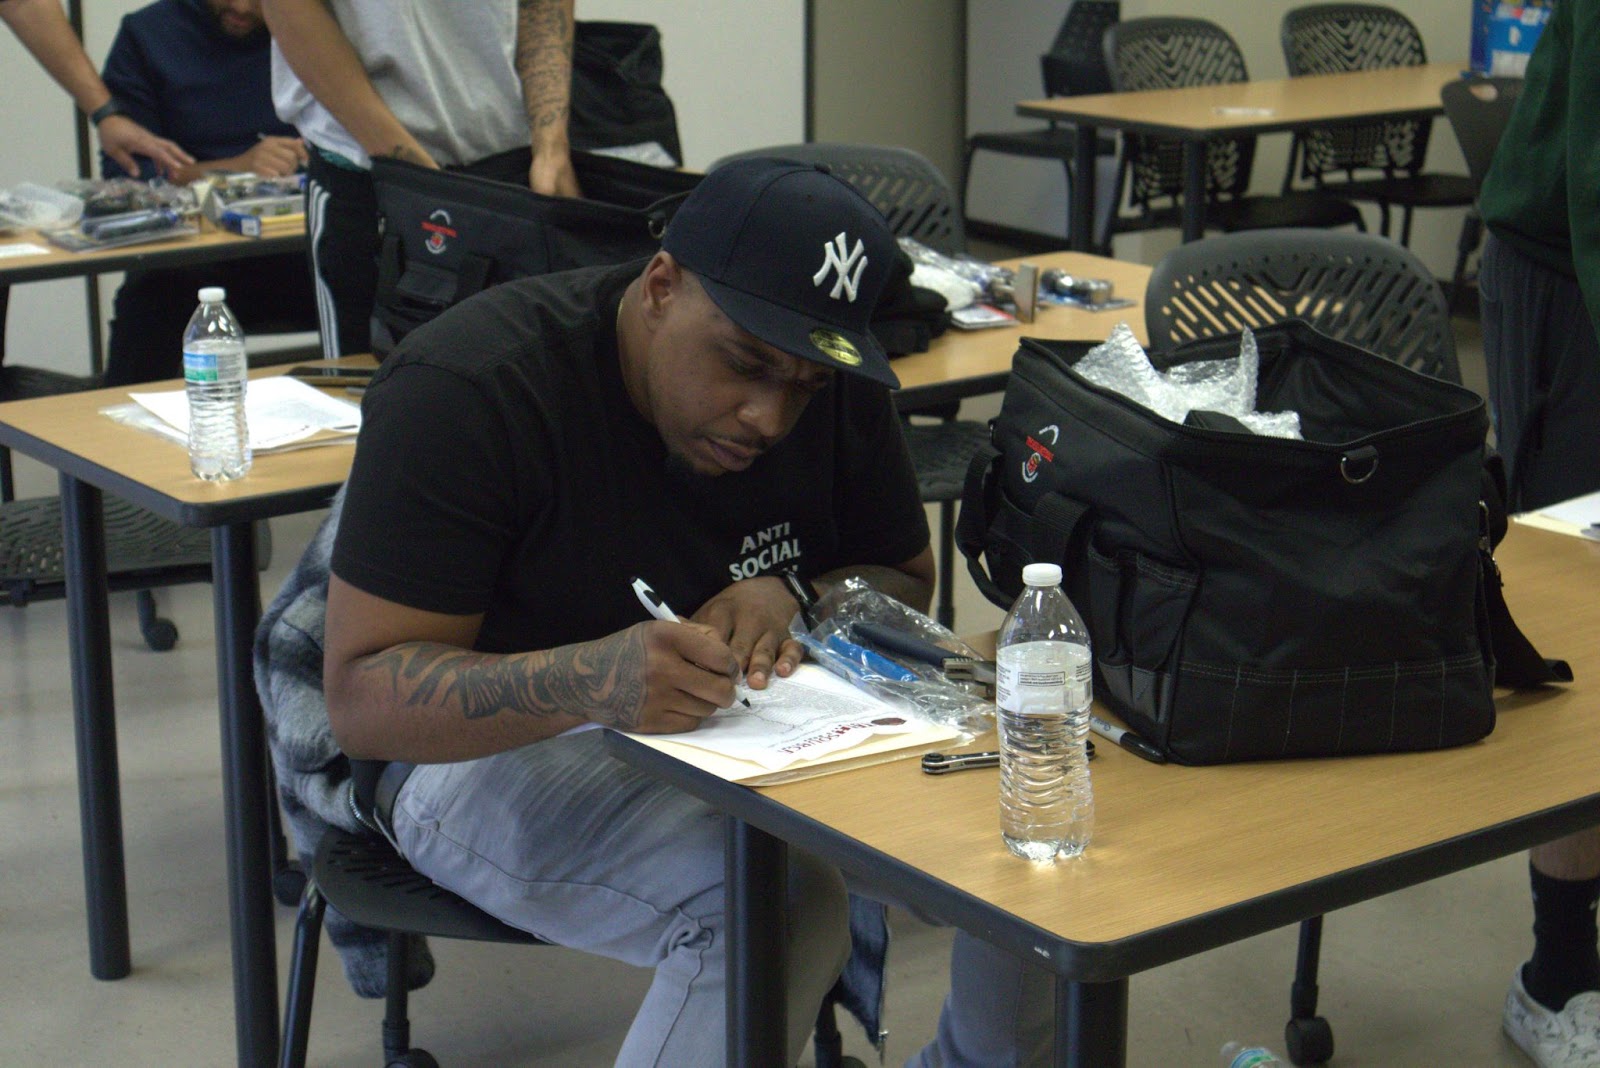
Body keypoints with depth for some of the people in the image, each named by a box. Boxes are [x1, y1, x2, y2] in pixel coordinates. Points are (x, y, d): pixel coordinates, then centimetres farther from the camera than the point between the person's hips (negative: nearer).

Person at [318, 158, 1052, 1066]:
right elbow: (359, 698, -23)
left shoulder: (838, 382, -3)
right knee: (773, 900, -35)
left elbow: (908, 581, 8)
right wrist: (587, 680, -43)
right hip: (500, 743, -6)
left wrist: (792, 601, -18)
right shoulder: (467, 388, -21)